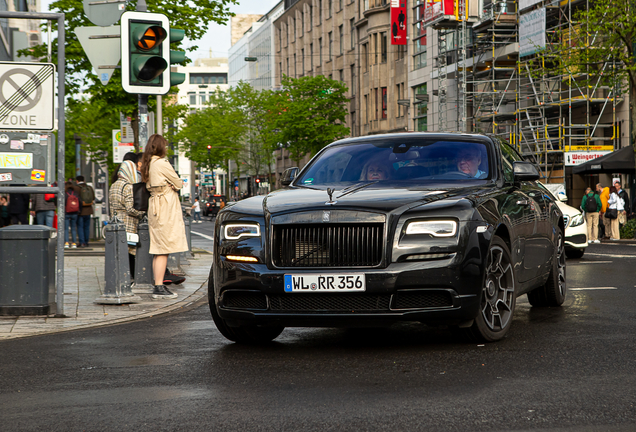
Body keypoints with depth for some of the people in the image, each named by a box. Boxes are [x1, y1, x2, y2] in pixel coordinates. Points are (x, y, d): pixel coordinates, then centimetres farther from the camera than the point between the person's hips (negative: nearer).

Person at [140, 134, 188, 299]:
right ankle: (159, 287, -8)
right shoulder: (162, 163, -13)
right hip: (166, 207, -9)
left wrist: (169, 185, 2)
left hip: (154, 204, 9)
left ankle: (158, 286, 14)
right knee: (164, 250, -7)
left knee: (159, 250, 11)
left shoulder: (148, 164, 13)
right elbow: (178, 183, -7)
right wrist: (177, 184, 14)